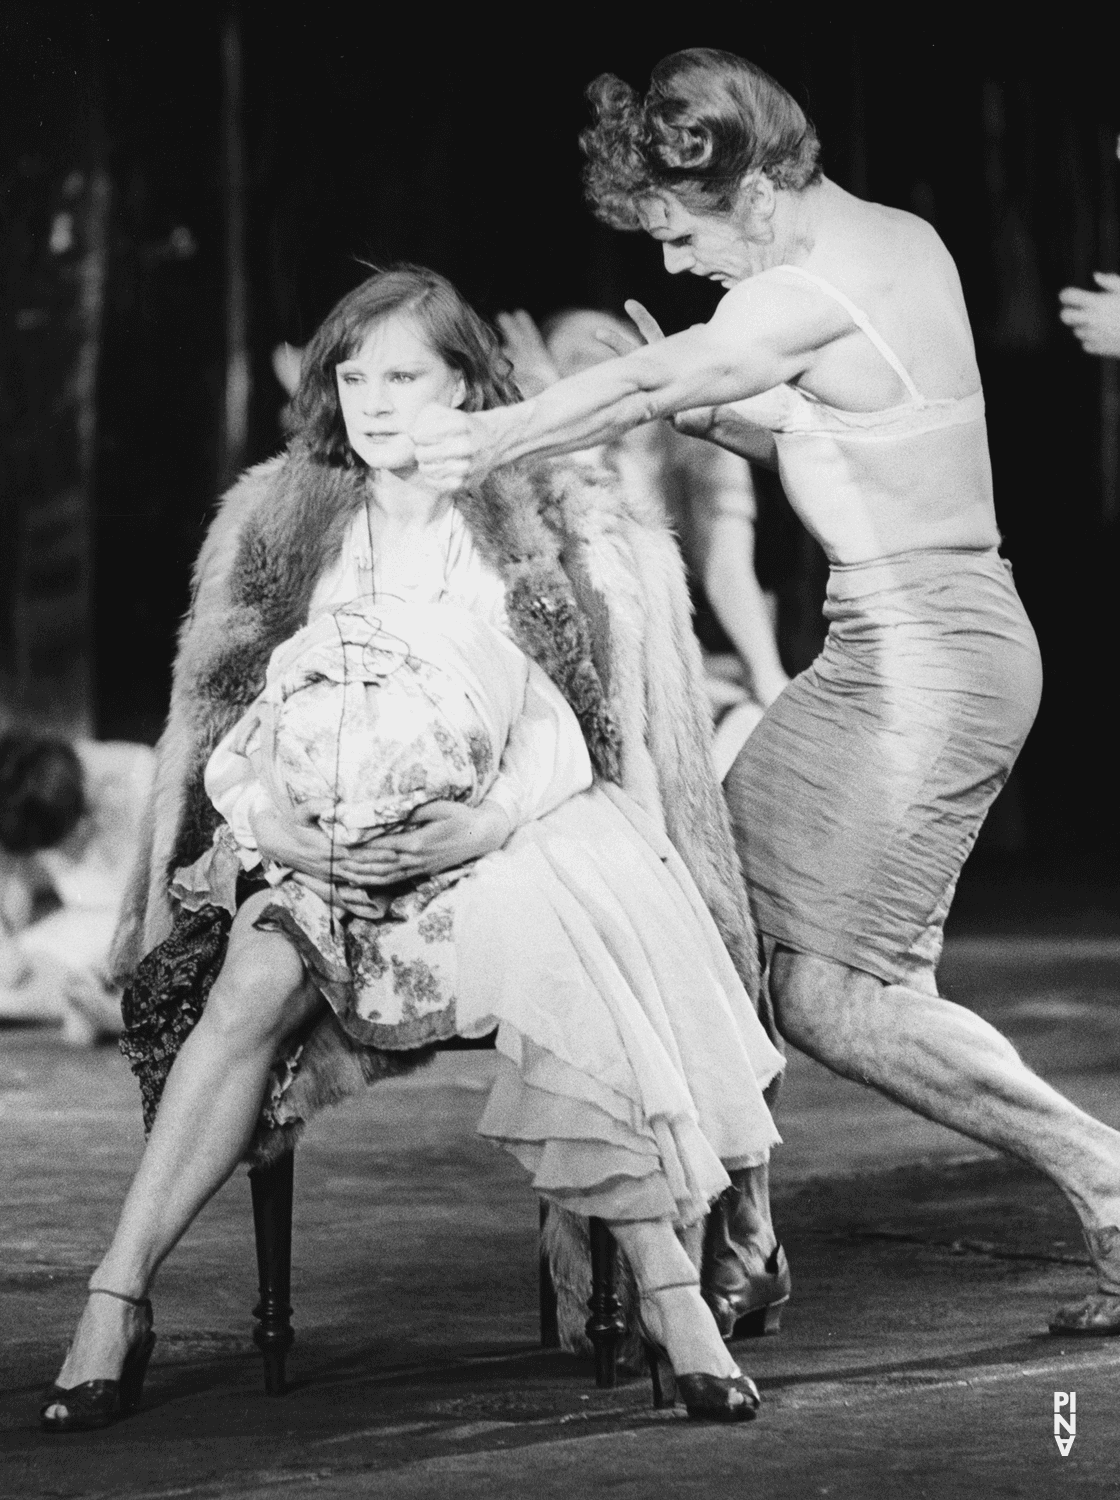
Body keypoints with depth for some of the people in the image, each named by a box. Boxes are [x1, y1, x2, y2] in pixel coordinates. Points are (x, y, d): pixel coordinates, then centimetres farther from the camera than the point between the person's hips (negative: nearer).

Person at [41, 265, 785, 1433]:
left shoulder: (530, 527, 9)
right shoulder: (278, 523, 13)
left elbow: (560, 725, 1)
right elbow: (225, 718, 9)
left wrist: (493, 817, -19)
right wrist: (271, 822, -10)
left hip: (490, 844, -1)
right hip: (322, 855, 1)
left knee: (561, 936, -36)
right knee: (256, 978, -32)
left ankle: (670, 1294, -35)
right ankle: (117, 1302, -31)